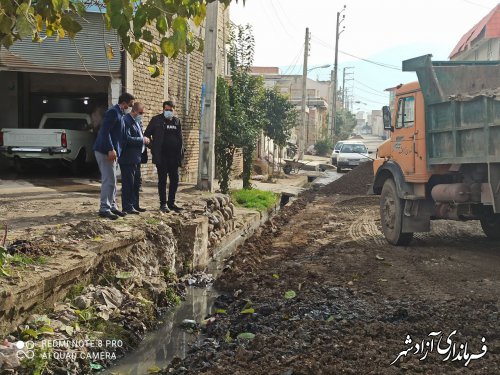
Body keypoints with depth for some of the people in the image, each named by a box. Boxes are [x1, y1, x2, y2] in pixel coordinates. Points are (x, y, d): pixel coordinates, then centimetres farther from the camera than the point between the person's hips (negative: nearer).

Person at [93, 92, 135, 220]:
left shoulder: (119, 113, 16)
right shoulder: (113, 112, -14)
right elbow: (105, 131, -22)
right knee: (109, 180, -8)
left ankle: (112, 206, 23)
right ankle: (104, 209, -4)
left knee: (111, 180, 15)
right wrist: (111, 149, -26)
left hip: (110, 151, 10)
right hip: (105, 151, -10)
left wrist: (113, 150, 14)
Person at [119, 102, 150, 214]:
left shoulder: (138, 121, 17)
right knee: (128, 183, -4)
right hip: (128, 159, -10)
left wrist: (145, 140, 7)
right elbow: (127, 138, -23)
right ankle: (127, 207, 1)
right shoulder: (126, 121, -14)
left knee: (136, 183, 14)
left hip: (136, 158, 10)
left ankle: (135, 205, 22)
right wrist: (142, 140, -18)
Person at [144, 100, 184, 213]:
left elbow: (180, 138, 15)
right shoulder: (156, 120, 0)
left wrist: (181, 153, 7)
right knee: (162, 180, 1)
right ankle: (163, 203, 9)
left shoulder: (177, 121, 11)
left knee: (175, 180, 6)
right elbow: (147, 134, 2)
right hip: (161, 156, -4)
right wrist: (152, 147, -6)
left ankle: (171, 202, 18)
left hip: (174, 156, 4)